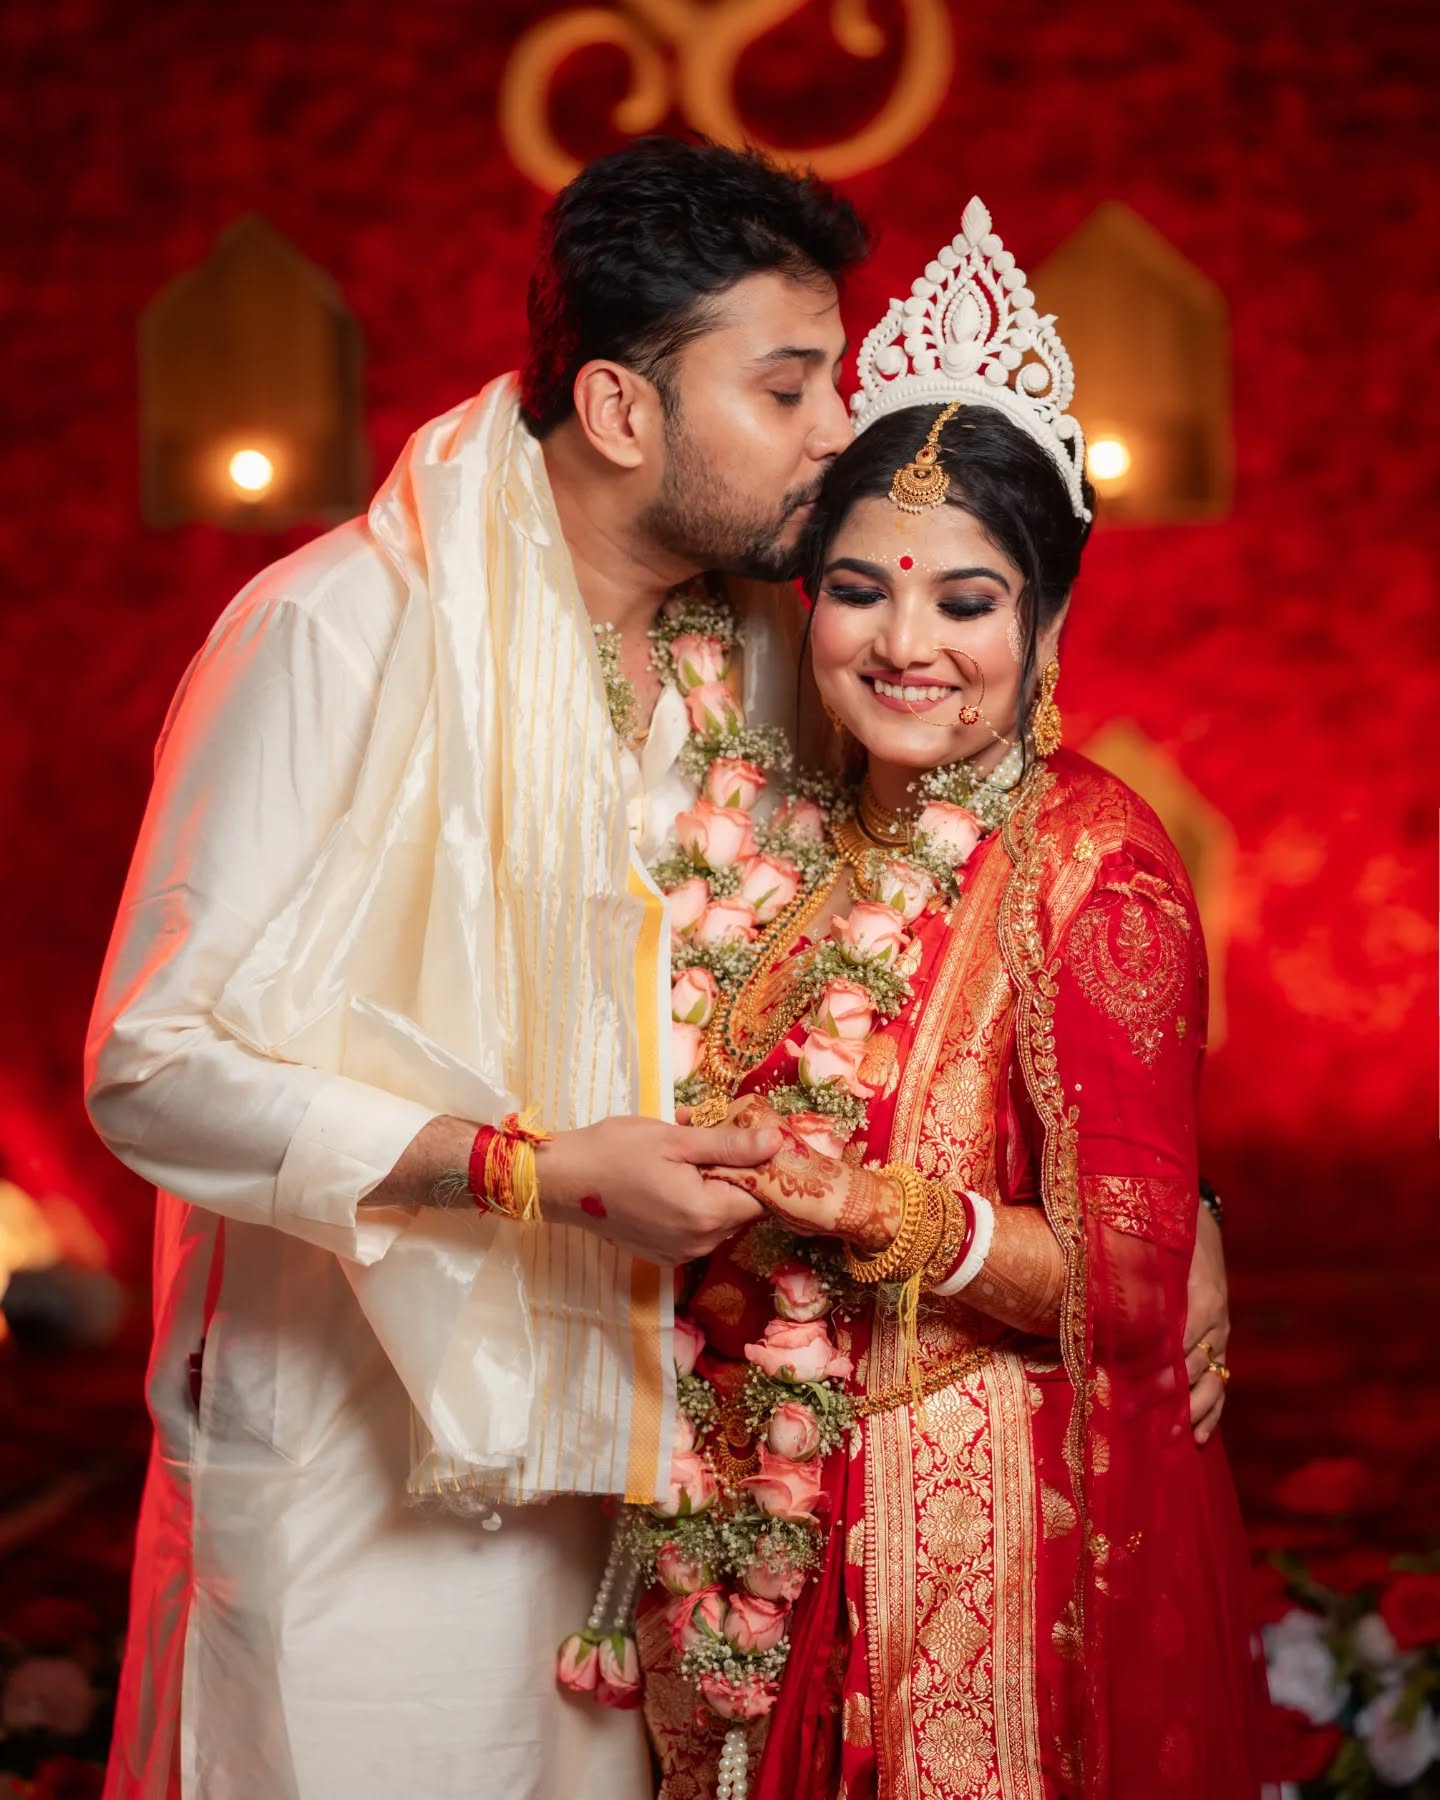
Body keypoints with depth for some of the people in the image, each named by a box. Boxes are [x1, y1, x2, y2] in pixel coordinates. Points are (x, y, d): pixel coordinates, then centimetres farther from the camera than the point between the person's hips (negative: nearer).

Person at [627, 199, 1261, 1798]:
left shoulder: (1090, 860, -14)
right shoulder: (815, 842, 5)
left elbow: (1131, 1270, -17)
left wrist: (888, 1216, -29)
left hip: (994, 1529, -6)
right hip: (777, 1523, 6)